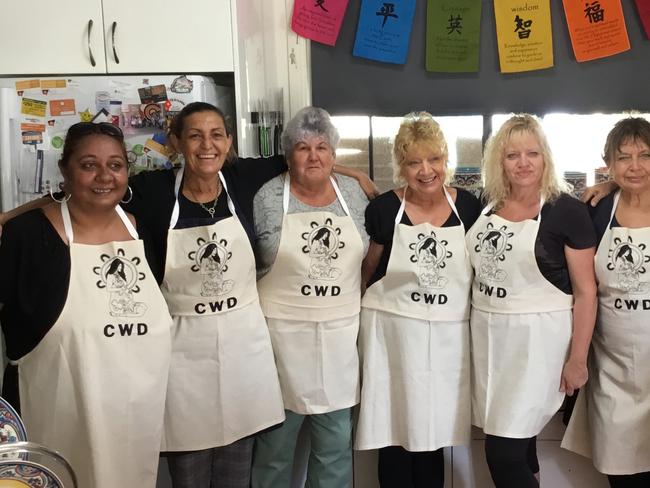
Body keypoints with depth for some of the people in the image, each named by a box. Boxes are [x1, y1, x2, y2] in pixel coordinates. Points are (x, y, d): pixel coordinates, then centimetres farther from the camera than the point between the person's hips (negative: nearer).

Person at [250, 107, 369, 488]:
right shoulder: (266, 198, -6)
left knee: (337, 442, 13)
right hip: (283, 334, -3)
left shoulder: (353, 193, 5)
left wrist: (361, 310, 10)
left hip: (341, 334, 3)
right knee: (276, 440, 10)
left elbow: (369, 257, 13)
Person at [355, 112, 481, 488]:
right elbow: (369, 272, 7)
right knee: (394, 436, 5)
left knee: (434, 436, 13)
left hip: (448, 338, 2)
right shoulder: (383, 209, -7)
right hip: (393, 335, -1)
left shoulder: (468, 206, -2)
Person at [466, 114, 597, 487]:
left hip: (535, 337, -5)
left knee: (504, 453, -7)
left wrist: (577, 359, -10)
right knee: (516, 443, 15)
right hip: (488, 334, 5)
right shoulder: (486, 206, 5)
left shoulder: (567, 210, -10)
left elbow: (585, 291, -9)